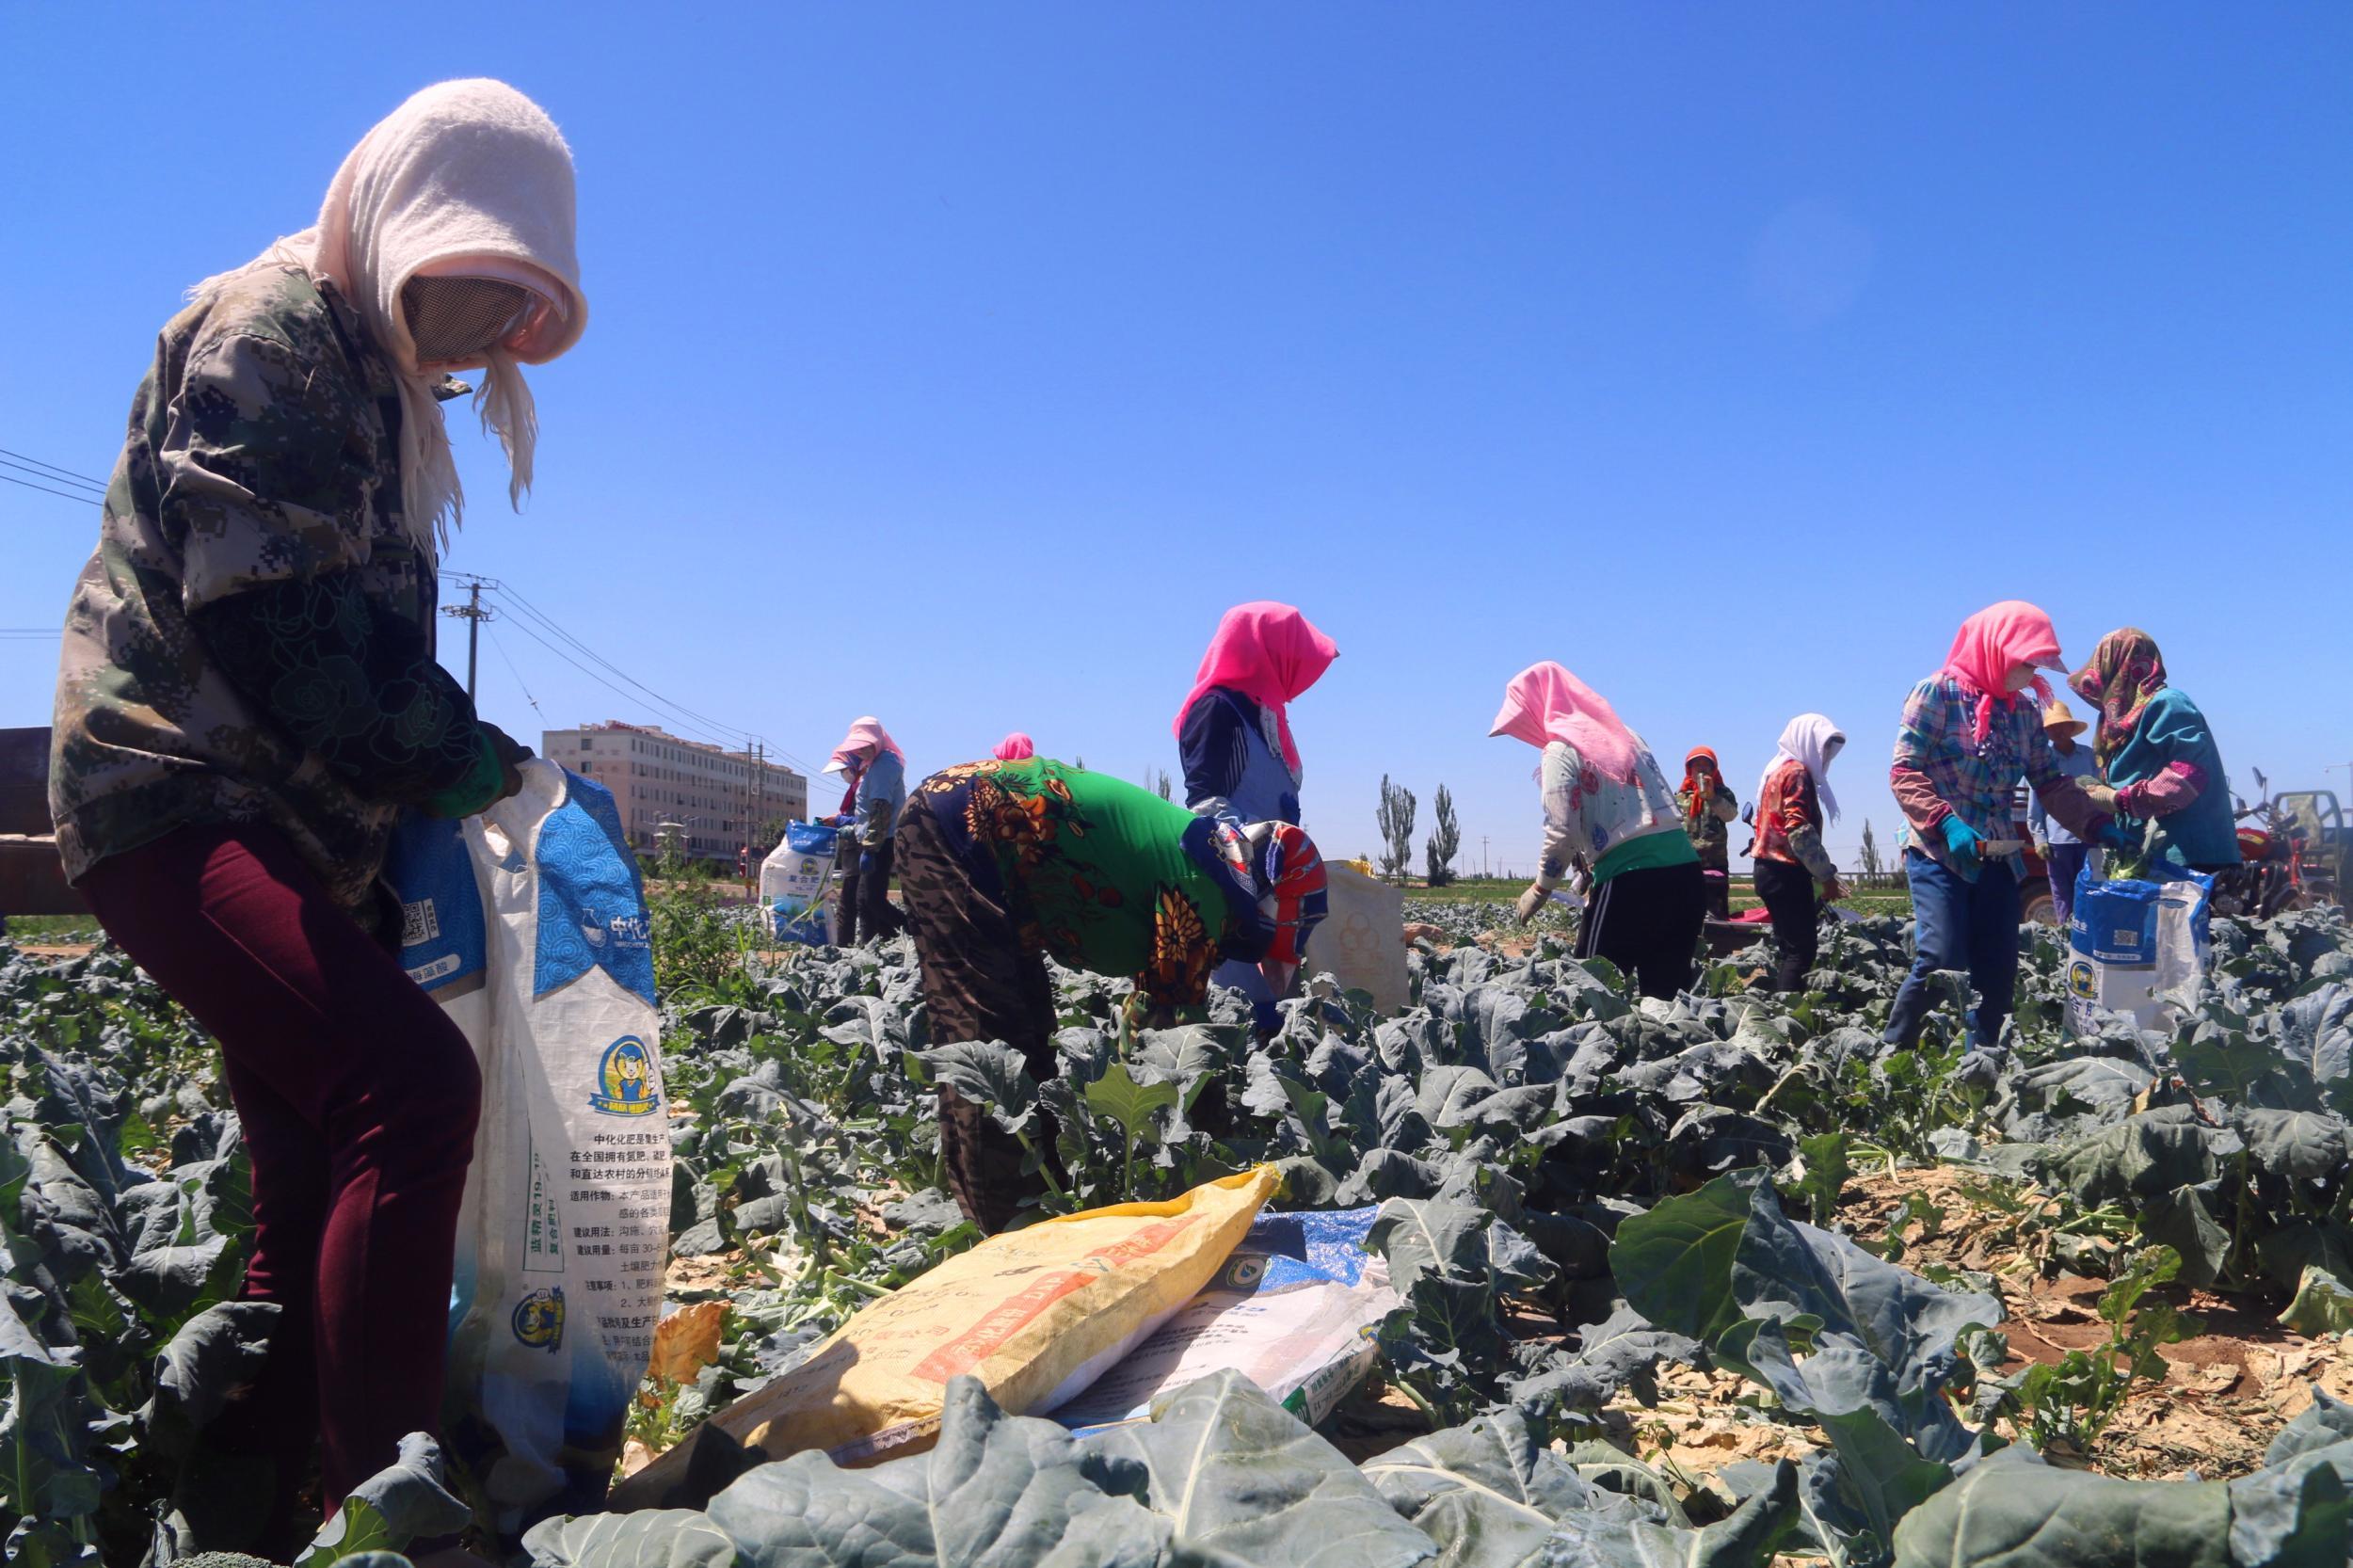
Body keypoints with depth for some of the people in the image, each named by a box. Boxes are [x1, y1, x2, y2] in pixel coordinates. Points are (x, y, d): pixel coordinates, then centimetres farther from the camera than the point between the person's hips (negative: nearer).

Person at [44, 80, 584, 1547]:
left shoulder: (378, 386, 20)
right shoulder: (263, 334, -8)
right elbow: (281, 616, -19)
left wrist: (453, 759, 6)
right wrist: (450, 756, -11)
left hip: (302, 830, 10)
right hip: (181, 798, -10)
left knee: (318, 1197, 9)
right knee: (415, 1082, -29)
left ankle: (237, 1512, 21)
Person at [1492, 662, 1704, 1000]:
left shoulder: (1561, 751, -2)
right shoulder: (1621, 733, 20)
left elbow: (1562, 835, -11)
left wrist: (1539, 890, 4)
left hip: (1631, 881, -7)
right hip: (1685, 873, 7)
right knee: (1668, 991, 10)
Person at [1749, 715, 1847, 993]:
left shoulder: (1777, 769, 20)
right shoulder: (1797, 771, -8)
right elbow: (1800, 830, -19)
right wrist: (1826, 876, -14)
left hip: (1770, 870, 10)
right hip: (1787, 872, -10)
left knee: (1788, 947, 11)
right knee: (1802, 948, -11)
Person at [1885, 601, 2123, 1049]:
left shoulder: (2025, 710, 14)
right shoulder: (1939, 692, -6)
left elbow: (2052, 782, 13)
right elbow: (1903, 771, -11)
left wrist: (2097, 825, -1)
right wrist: (1947, 824, -23)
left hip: (1997, 859, 7)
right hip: (1938, 852, -7)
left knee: (1998, 970, 5)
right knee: (1942, 961, -16)